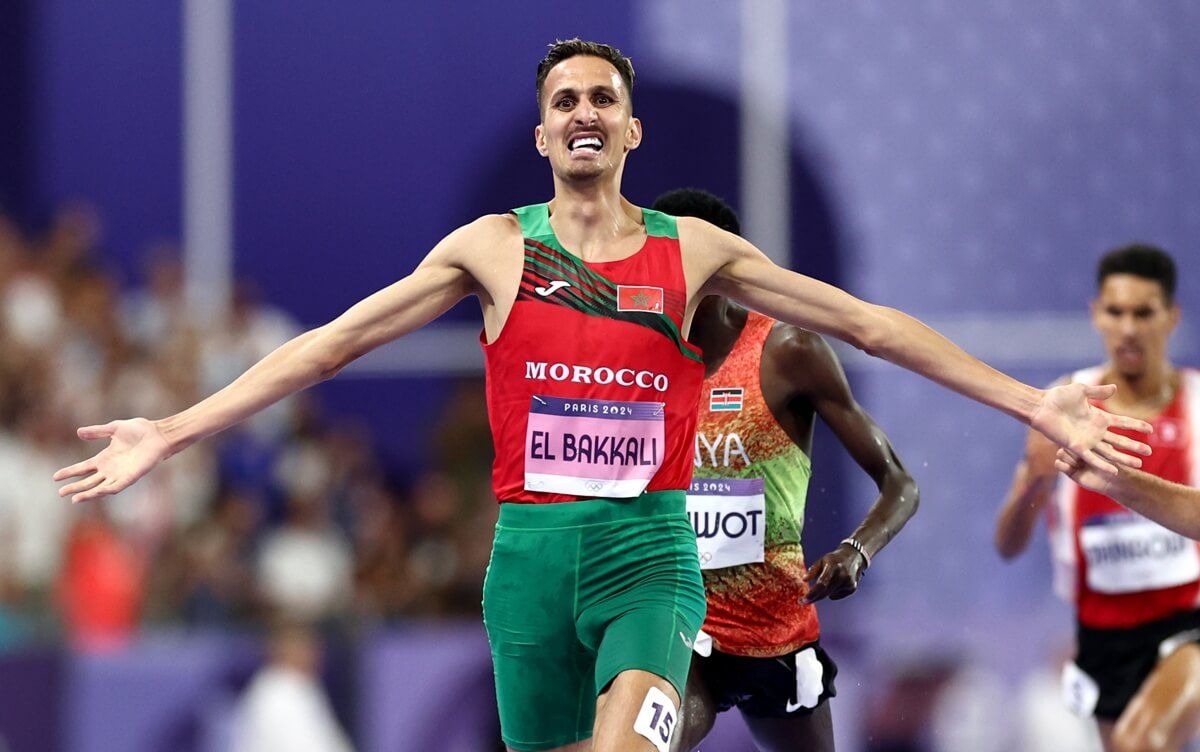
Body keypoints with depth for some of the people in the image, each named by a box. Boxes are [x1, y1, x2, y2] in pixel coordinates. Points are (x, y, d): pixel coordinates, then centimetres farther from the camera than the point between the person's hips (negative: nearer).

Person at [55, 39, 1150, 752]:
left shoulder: (691, 250, 6)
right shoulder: (493, 247, 6)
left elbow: (868, 325, 8)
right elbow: (332, 345, 6)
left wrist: (1033, 404, 4)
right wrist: (169, 435, 0)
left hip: (649, 546, -1)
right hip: (531, 551, 1)